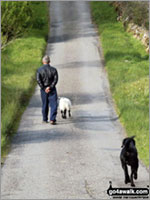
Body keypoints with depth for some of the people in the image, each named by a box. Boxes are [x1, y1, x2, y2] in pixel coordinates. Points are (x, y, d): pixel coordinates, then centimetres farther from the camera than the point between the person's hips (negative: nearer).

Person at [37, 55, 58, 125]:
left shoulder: (39, 70, -3)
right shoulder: (53, 69, -2)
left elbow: (38, 80, -11)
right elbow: (55, 79, -11)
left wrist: (44, 88, -9)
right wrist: (50, 87, -14)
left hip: (44, 90, 1)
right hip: (52, 90, -1)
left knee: (44, 105, 14)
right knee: (53, 105, -2)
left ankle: (45, 119, 22)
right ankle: (52, 119, -15)